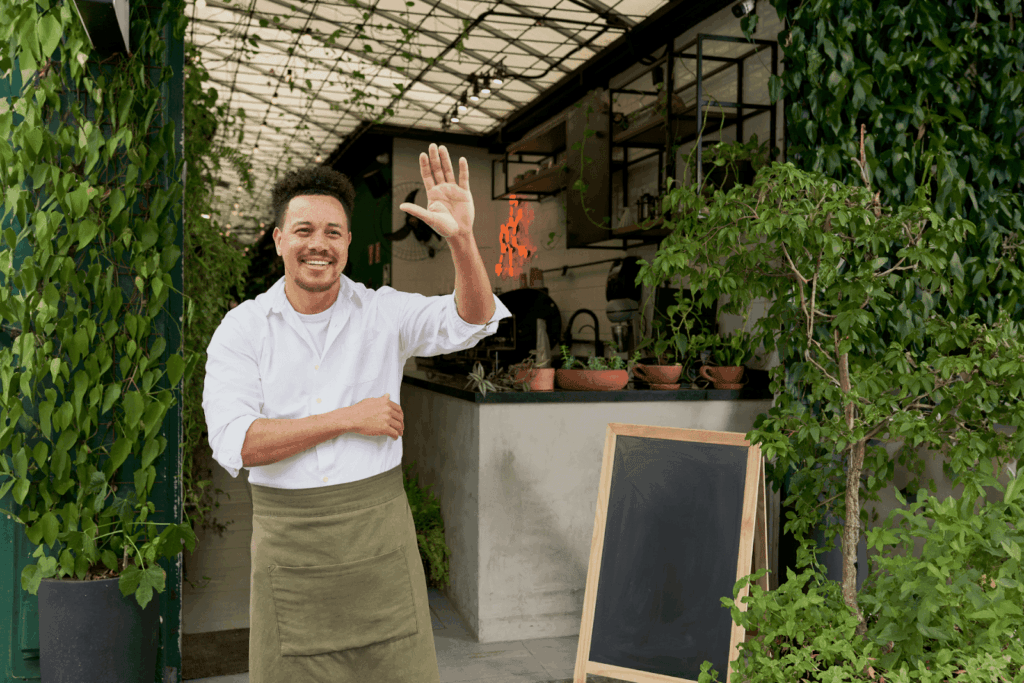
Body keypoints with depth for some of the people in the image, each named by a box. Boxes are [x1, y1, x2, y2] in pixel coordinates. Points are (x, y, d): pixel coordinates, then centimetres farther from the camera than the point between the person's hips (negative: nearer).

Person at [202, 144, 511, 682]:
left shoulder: (385, 313, 0)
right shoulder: (241, 327, -2)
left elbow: (471, 320, -17)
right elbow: (234, 444, -13)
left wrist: (462, 237, -34)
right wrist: (350, 419, -15)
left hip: (377, 525, 1)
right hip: (288, 534, 0)